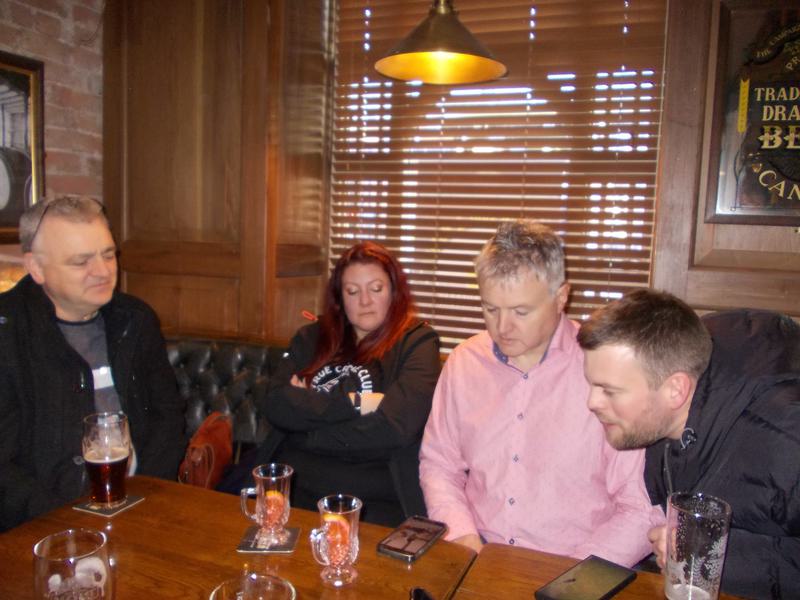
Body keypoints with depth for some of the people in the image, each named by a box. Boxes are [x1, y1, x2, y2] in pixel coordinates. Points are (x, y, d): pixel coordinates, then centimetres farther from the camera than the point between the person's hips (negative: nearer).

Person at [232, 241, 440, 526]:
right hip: (292, 486, 3)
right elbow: (276, 405, 1)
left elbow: (398, 425, -13)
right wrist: (353, 402, -9)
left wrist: (307, 405, -3)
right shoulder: (311, 338, 14)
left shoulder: (417, 341, 1)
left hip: (373, 502, -2)